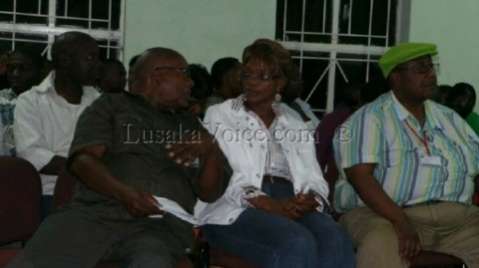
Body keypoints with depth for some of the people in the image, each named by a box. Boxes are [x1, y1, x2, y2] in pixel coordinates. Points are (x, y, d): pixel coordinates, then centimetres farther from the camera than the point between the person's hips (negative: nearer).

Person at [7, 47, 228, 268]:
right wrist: (123, 192, -17)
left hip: (161, 228, 1)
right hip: (96, 213, -1)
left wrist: (212, 151, 0)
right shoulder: (111, 106, 17)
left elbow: (210, 194, 19)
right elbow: (82, 159, 1)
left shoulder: (190, 125, 26)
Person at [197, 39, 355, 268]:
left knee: (336, 242, -30)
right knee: (298, 244, -34)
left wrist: (311, 198, -14)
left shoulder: (294, 122, 23)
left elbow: (313, 176, 13)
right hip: (237, 208, -3)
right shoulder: (218, 115, 12)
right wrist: (269, 205, -18)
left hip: (291, 204, 3)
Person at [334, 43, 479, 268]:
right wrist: (401, 222, -25)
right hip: (384, 215, -6)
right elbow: (360, 175, -13)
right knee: (381, 247, -36)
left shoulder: (449, 117, 20)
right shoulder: (370, 118, 0)